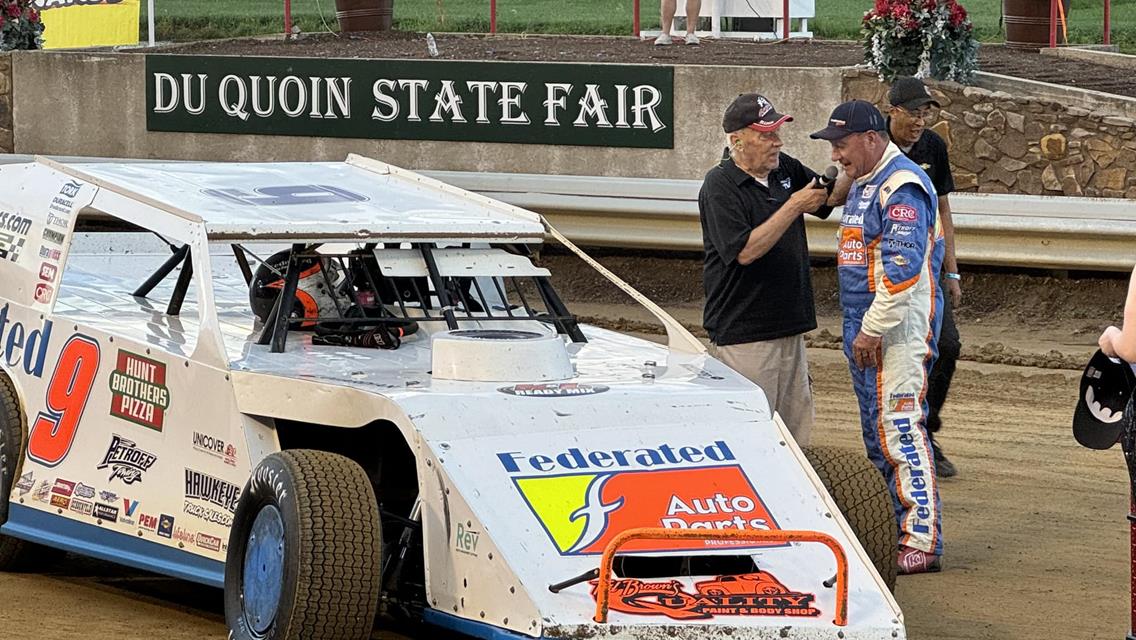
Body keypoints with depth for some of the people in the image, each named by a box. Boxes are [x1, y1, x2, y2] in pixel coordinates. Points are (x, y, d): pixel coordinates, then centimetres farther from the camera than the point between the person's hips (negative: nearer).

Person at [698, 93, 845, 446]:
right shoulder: (720, 186, -13)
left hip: (789, 326, 8)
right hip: (743, 334, -7)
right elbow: (745, 251, -22)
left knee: (795, 430, 11)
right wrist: (793, 207, -20)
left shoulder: (785, 169, 8)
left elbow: (828, 199, 20)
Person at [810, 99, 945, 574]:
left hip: (898, 330, -10)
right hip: (864, 327, 10)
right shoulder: (862, 185, 18)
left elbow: (902, 269, -22)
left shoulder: (902, 187, -14)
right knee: (876, 436, 12)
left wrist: (873, 330, -20)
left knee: (901, 430, -13)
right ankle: (897, 529, 18)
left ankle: (923, 543, -13)